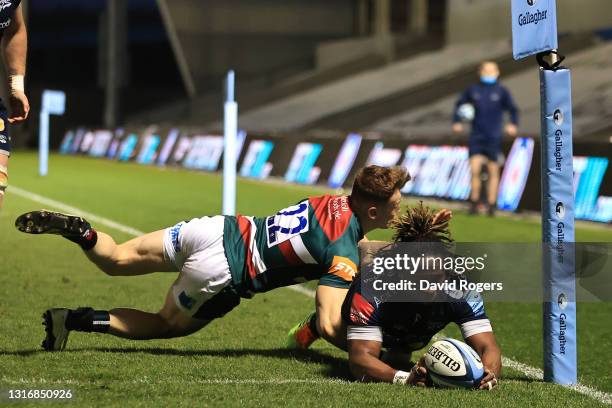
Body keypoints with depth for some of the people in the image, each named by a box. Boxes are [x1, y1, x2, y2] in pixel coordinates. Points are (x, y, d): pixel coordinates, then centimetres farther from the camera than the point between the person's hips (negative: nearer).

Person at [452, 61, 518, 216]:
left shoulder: (502, 92, 1)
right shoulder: (473, 90, 7)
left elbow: (513, 109, -1)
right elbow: (459, 104, 18)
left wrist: (513, 124, -19)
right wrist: (456, 122, 6)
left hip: (494, 138, -1)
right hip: (476, 138, 1)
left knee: (493, 171, 2)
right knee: (474, 169, -10)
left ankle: (491, 205, 10)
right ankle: (474, 202, 3)